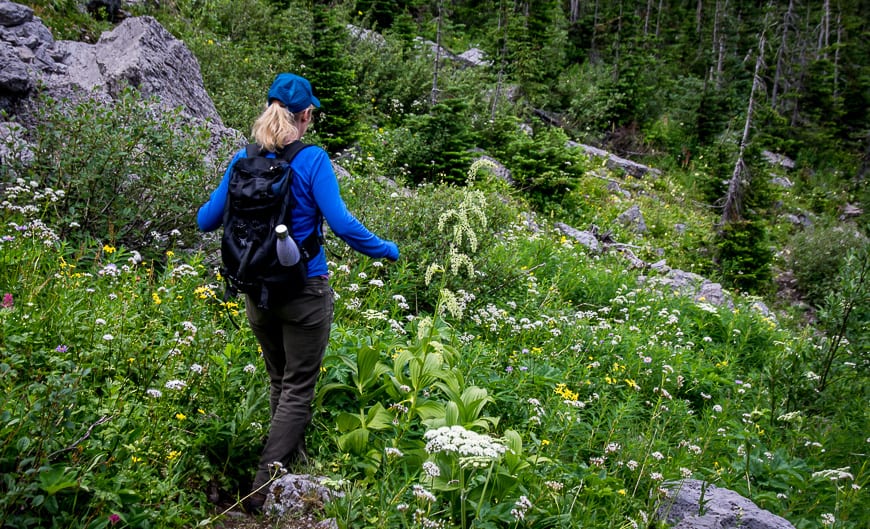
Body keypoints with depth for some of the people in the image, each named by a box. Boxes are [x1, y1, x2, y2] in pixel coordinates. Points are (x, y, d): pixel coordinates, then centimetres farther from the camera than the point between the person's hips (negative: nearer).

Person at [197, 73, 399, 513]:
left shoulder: (243, 160, 0)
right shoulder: (312, 160, -13)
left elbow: (206, 220, 5)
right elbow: (341, 223, -19)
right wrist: (387, 250, -5)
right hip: (304, 290, -5)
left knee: (279, 382, 21)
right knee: (298, 389, 6)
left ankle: (294, 463, 36)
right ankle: (264, 488, 4)